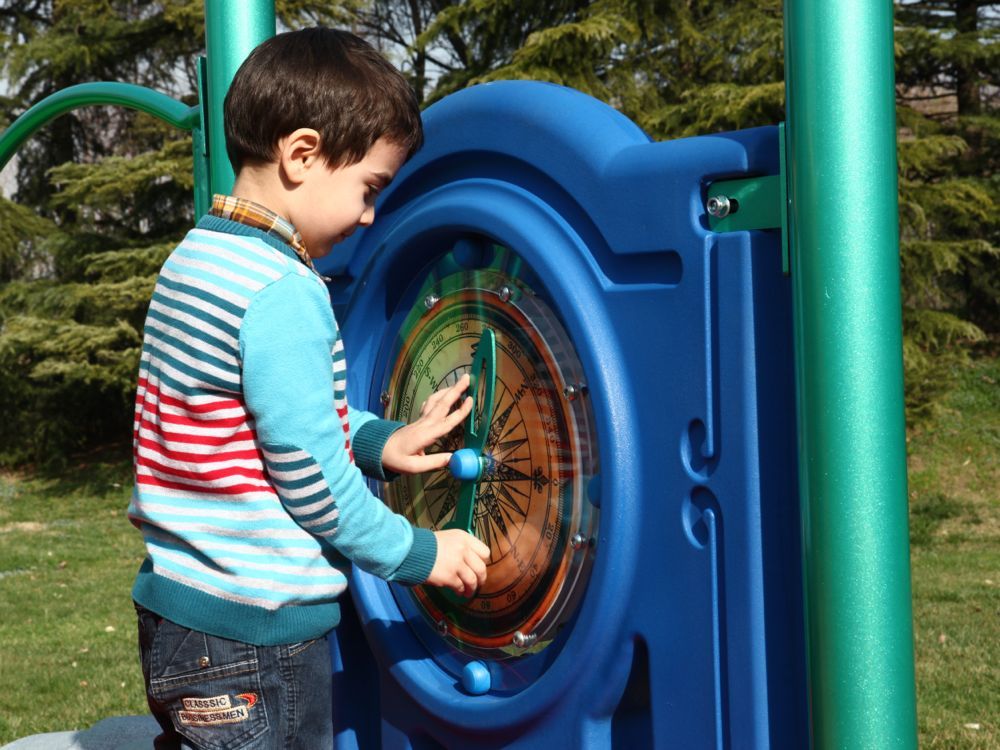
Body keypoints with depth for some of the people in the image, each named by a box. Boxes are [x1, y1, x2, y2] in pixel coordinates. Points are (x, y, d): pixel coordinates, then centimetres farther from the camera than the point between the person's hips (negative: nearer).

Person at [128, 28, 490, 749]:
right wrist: (416, 553, -6)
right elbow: (308, 471, -19)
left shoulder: (196, 259, 11)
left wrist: (378, 441, 10)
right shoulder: (282, 293, -20)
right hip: (255, 640, -10)